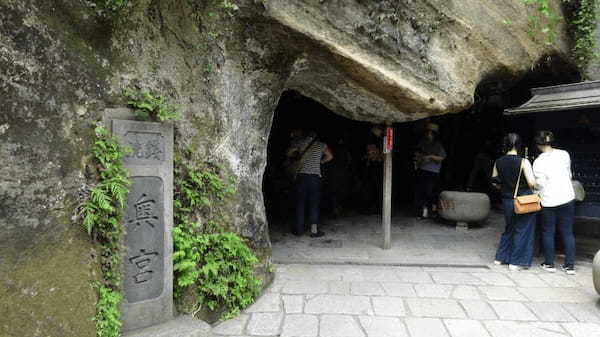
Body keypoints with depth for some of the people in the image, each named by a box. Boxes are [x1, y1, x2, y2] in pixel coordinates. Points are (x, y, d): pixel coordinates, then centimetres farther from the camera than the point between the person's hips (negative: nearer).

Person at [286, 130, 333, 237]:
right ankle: (314, 229, -4)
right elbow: (330, 156, 12)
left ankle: (299, 229, 12)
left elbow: (288, 153, 15)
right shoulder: (321, 144, 8)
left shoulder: (300, 142, 8)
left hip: (302, 175, 1)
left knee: (300, 202, 7)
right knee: (314, 203, 2)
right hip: (315, 176, -1)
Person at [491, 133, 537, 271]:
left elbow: (495, 182, 7)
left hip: (507, 201, 5)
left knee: (509, 228, 22)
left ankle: (500, 257, 27)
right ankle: (516, 262, 12)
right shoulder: (523, 162, -16)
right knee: (522, 230, 8)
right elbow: (532, 183, -18)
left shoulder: (498, 162, -1)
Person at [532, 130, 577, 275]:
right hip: (567, 197, 3)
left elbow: (541, 184, -12)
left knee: (548, 232, 10)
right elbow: (569, 174, 9)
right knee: (567, 232, 10)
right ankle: (570, 265, 14)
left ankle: (549, 263, 17)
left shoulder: (538, 162, -12)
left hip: (549, 200, -3)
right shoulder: (564, 154, -2)